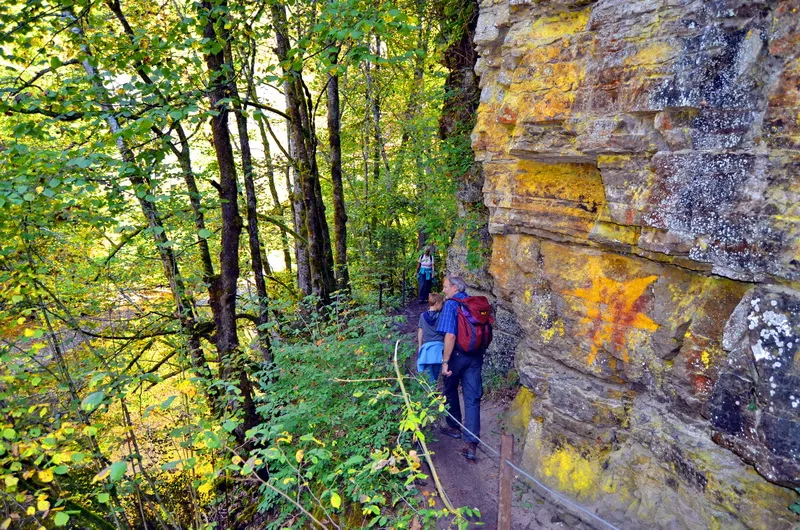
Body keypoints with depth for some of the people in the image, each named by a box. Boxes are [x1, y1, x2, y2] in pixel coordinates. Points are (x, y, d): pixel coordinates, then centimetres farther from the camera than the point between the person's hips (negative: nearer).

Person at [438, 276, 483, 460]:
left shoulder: (451, 304, -14)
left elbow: (450, 336, -22)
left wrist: (445, 361, -18)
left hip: (458, 355, -5)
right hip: (476, 356, 5)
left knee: (451, 391, 19)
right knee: (472, 398, 4)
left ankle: (454, 426, 36)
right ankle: (471, 443, 1)